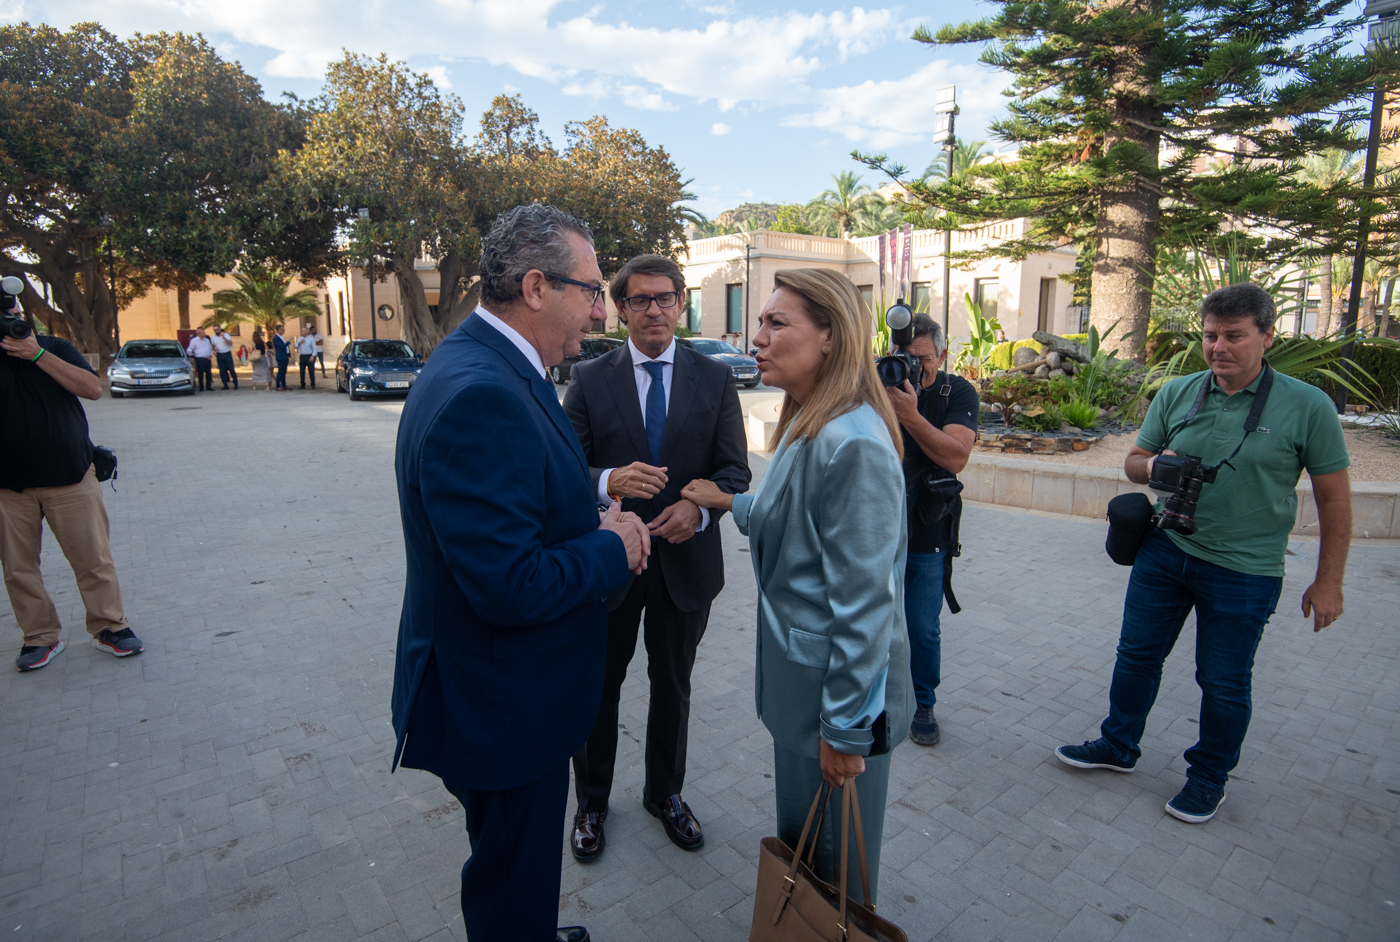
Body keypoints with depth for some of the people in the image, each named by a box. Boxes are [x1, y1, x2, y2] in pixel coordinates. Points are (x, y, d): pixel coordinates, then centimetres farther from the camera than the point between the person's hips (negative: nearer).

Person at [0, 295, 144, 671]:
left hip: (69, 477, -1)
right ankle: (40, 636, 19)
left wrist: (38, 355, -14)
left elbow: (93, 389, -7)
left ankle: (109, 626, 14)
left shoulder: (53, 348, 6)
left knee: (93, 558, 1)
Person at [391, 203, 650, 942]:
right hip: (501, 709, -10)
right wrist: (612, 548, -17)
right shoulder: (481, 395, -30)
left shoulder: (490, 367, 4)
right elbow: (511, 587, -33)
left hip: (513, 693, 10)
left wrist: (601, 517, -4)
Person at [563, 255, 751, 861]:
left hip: (686, 559, 1)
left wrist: (699, 507, -21)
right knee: (598, 687, 15)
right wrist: (608, 482, -29)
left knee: (673, 686, 19)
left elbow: (736, 470, -2)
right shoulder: (588, 379, -3)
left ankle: (665, 794, 44)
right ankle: (591, 801, 40)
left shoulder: (715, 378, 0)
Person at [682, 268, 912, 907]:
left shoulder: (853, 443, -26)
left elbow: (864, 602, -25)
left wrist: (845, 728, -20)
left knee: (832, 861, 17)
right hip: (797, 667, 9)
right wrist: (732, 503, 12)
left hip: (836, 685, -9)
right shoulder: (806, 424, 5)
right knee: (800, 837, 29)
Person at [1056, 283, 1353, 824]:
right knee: (1137, 655, 14)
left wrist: (1328, 581, -3)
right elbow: (1133, 462, 10)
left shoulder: (1307, 406, -8)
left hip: (1245, 571, -3)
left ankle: (1208, 776, 34)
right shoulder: (1176, 394, 1)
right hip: (1165, 551, 3)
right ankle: (1118, 746, 35)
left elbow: (1334, 498, -3)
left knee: (1224, 681, 10)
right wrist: (1152, 465, -15)